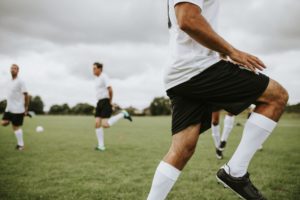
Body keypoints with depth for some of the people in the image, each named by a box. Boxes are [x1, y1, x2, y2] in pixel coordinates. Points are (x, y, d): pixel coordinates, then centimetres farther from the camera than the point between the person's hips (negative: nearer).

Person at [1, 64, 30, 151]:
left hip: (17, 109, -8)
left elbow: (26, 95, -12)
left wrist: (26, 108, -11)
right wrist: (9, 106, 20)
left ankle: (21, 145, 10)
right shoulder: (9, 82, 13)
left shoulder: (20, 82, -11)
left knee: (16, 127, -3)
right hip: (9, 108, 8)